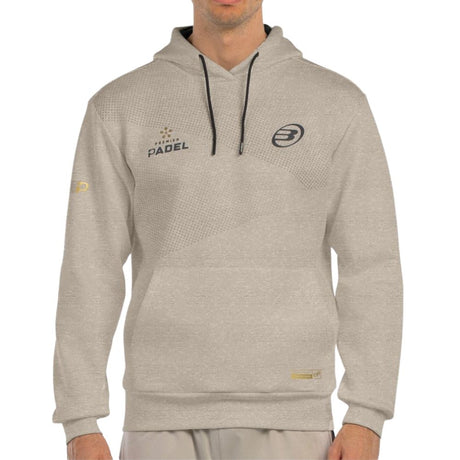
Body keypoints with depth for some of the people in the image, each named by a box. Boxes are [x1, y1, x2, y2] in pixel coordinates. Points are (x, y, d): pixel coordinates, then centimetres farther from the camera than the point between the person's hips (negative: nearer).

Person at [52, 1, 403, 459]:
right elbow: (89, 272, 1)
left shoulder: (337, 104, 2)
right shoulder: (119, 107, 3)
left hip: (284, 414, 0)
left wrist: (367, 418, -8)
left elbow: (371, 267, 1)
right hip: (167, 417, 1)